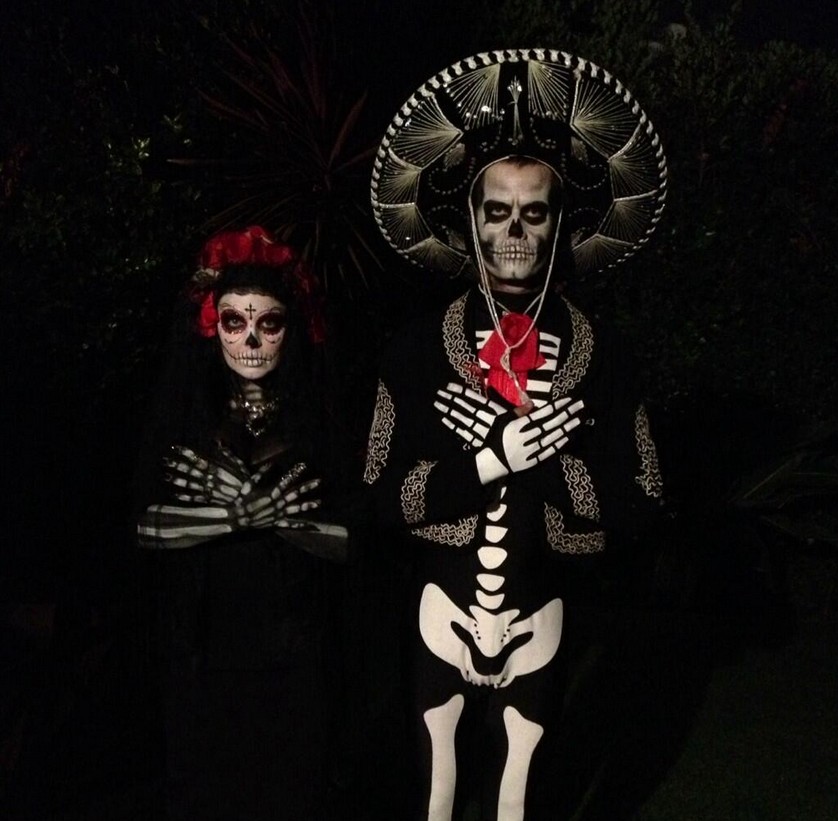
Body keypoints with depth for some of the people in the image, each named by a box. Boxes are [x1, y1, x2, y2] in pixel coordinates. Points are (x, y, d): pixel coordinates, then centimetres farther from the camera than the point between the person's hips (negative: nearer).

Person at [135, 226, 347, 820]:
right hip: (202, 644, 1)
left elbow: (344, 538, -9)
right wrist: (241, 512, -19)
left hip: (292, 644, -1)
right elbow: (148, 528, -8)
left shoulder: (320, 420, -5)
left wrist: (267, 512, -20)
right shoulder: (182, 419, 0)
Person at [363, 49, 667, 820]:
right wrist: (492, 460, -25)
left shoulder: (604, 358, -7)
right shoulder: (417, 351, -7)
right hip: (443, 618, 0)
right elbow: (386, 499, -10)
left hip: (541, 626, 0)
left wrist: (539, 460, -22)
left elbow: (635, 505, -8)